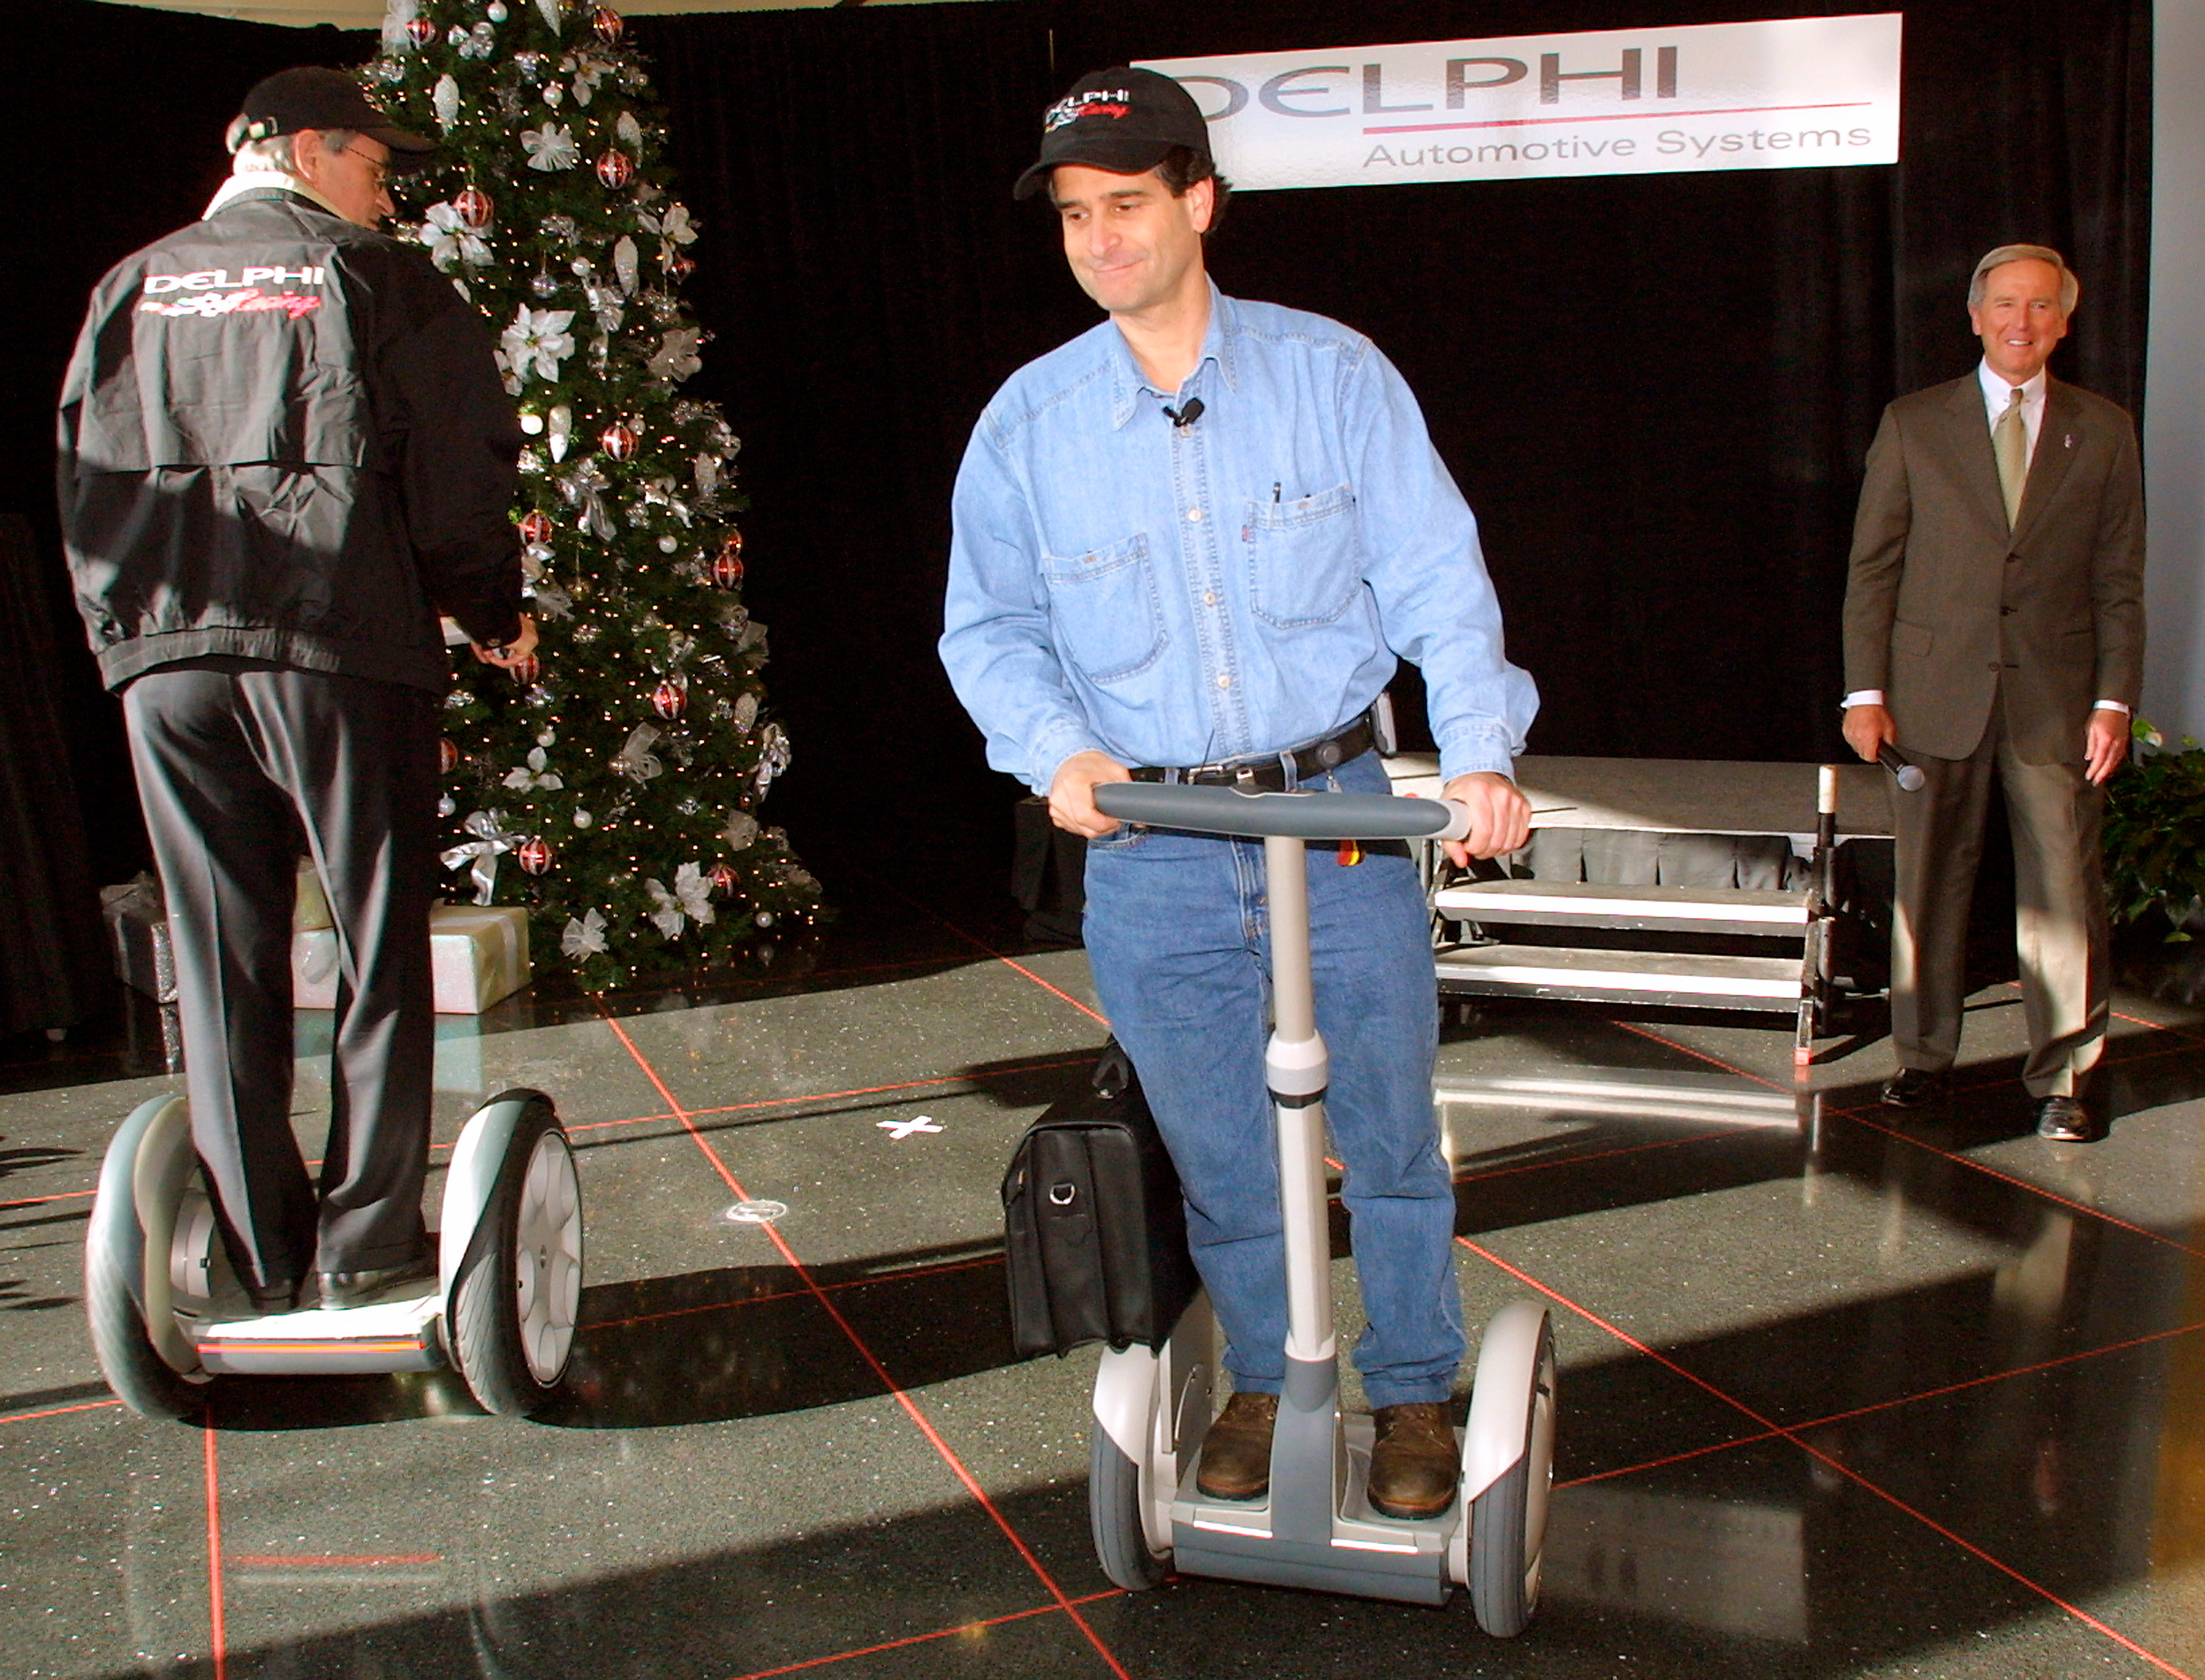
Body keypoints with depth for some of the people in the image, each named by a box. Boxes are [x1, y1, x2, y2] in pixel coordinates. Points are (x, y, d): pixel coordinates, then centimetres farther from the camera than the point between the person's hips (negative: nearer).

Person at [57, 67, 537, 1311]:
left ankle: (257, 1259, 13)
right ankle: (368, 1246, 7)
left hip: (163, 659, 4)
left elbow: (87, 477, 14)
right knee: (382, 950, 5)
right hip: (341, 648, -4)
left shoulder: (134, 289, 16)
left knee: (223, 967, 8)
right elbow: (459, 474, -2)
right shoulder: (373, 278, 3)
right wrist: (495, 612, 12)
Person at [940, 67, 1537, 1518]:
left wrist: (1479, 750, -17)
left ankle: (1415, 1391, 32)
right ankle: (1264, 1380, 38)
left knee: (1390, 1128, 9)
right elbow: (989, 626, 7)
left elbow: (1437, 579, -3)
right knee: (1220, 1152, 12)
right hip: (1152, 856, 1)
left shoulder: (1333, 375, -2)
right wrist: (1054, 747, -12)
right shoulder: (1028, 422, 1)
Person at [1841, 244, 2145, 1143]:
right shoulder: (1913, 425, 5)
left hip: (2056, 696, 0)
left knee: (2063, 890, 1)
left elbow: (2119, 581, 6)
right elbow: (1872, 566, 4)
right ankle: (1924, 1057, 20)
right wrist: (1865, 690, -3)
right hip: (1937, 690, 0)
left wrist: (2114, 699, -2)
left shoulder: (2105, 431, 7)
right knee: (1929, 882, 7)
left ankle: (2063, 1075, 12)